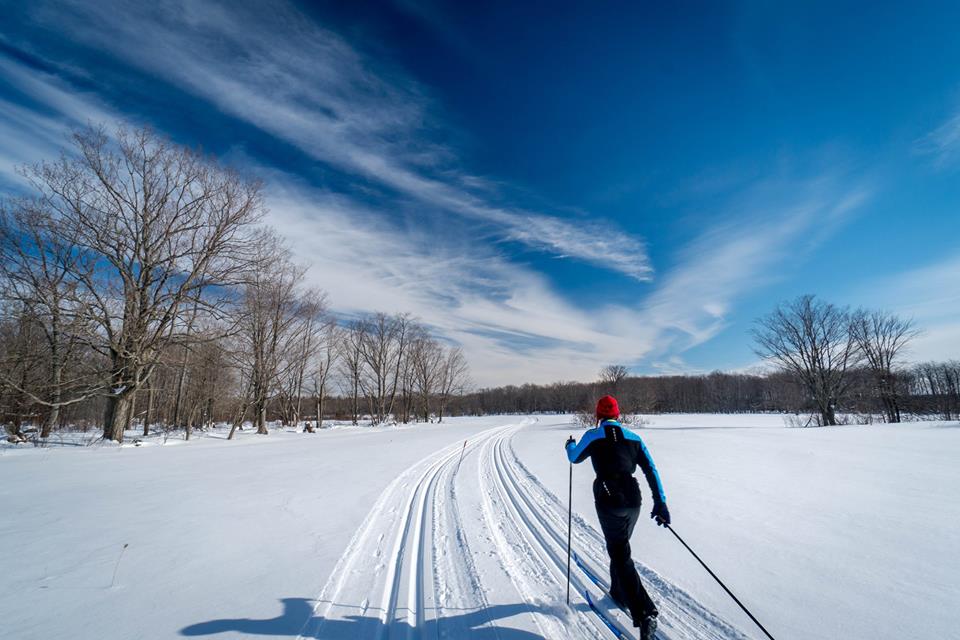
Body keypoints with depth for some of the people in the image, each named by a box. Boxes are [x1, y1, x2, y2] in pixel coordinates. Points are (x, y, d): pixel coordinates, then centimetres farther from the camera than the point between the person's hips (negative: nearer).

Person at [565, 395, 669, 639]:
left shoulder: (592, 436, -1)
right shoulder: (633, 437, 8)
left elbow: (574, 458, 15)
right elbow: (651, 469, 1)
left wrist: (570, 445, 36)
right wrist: (660, 502, 0)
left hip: (609, 502, -5)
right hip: (633, 501, 5)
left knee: (621, 556, 0)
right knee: (620, 547, 25)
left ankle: (644, 614, -9)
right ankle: (618, 594, 40)